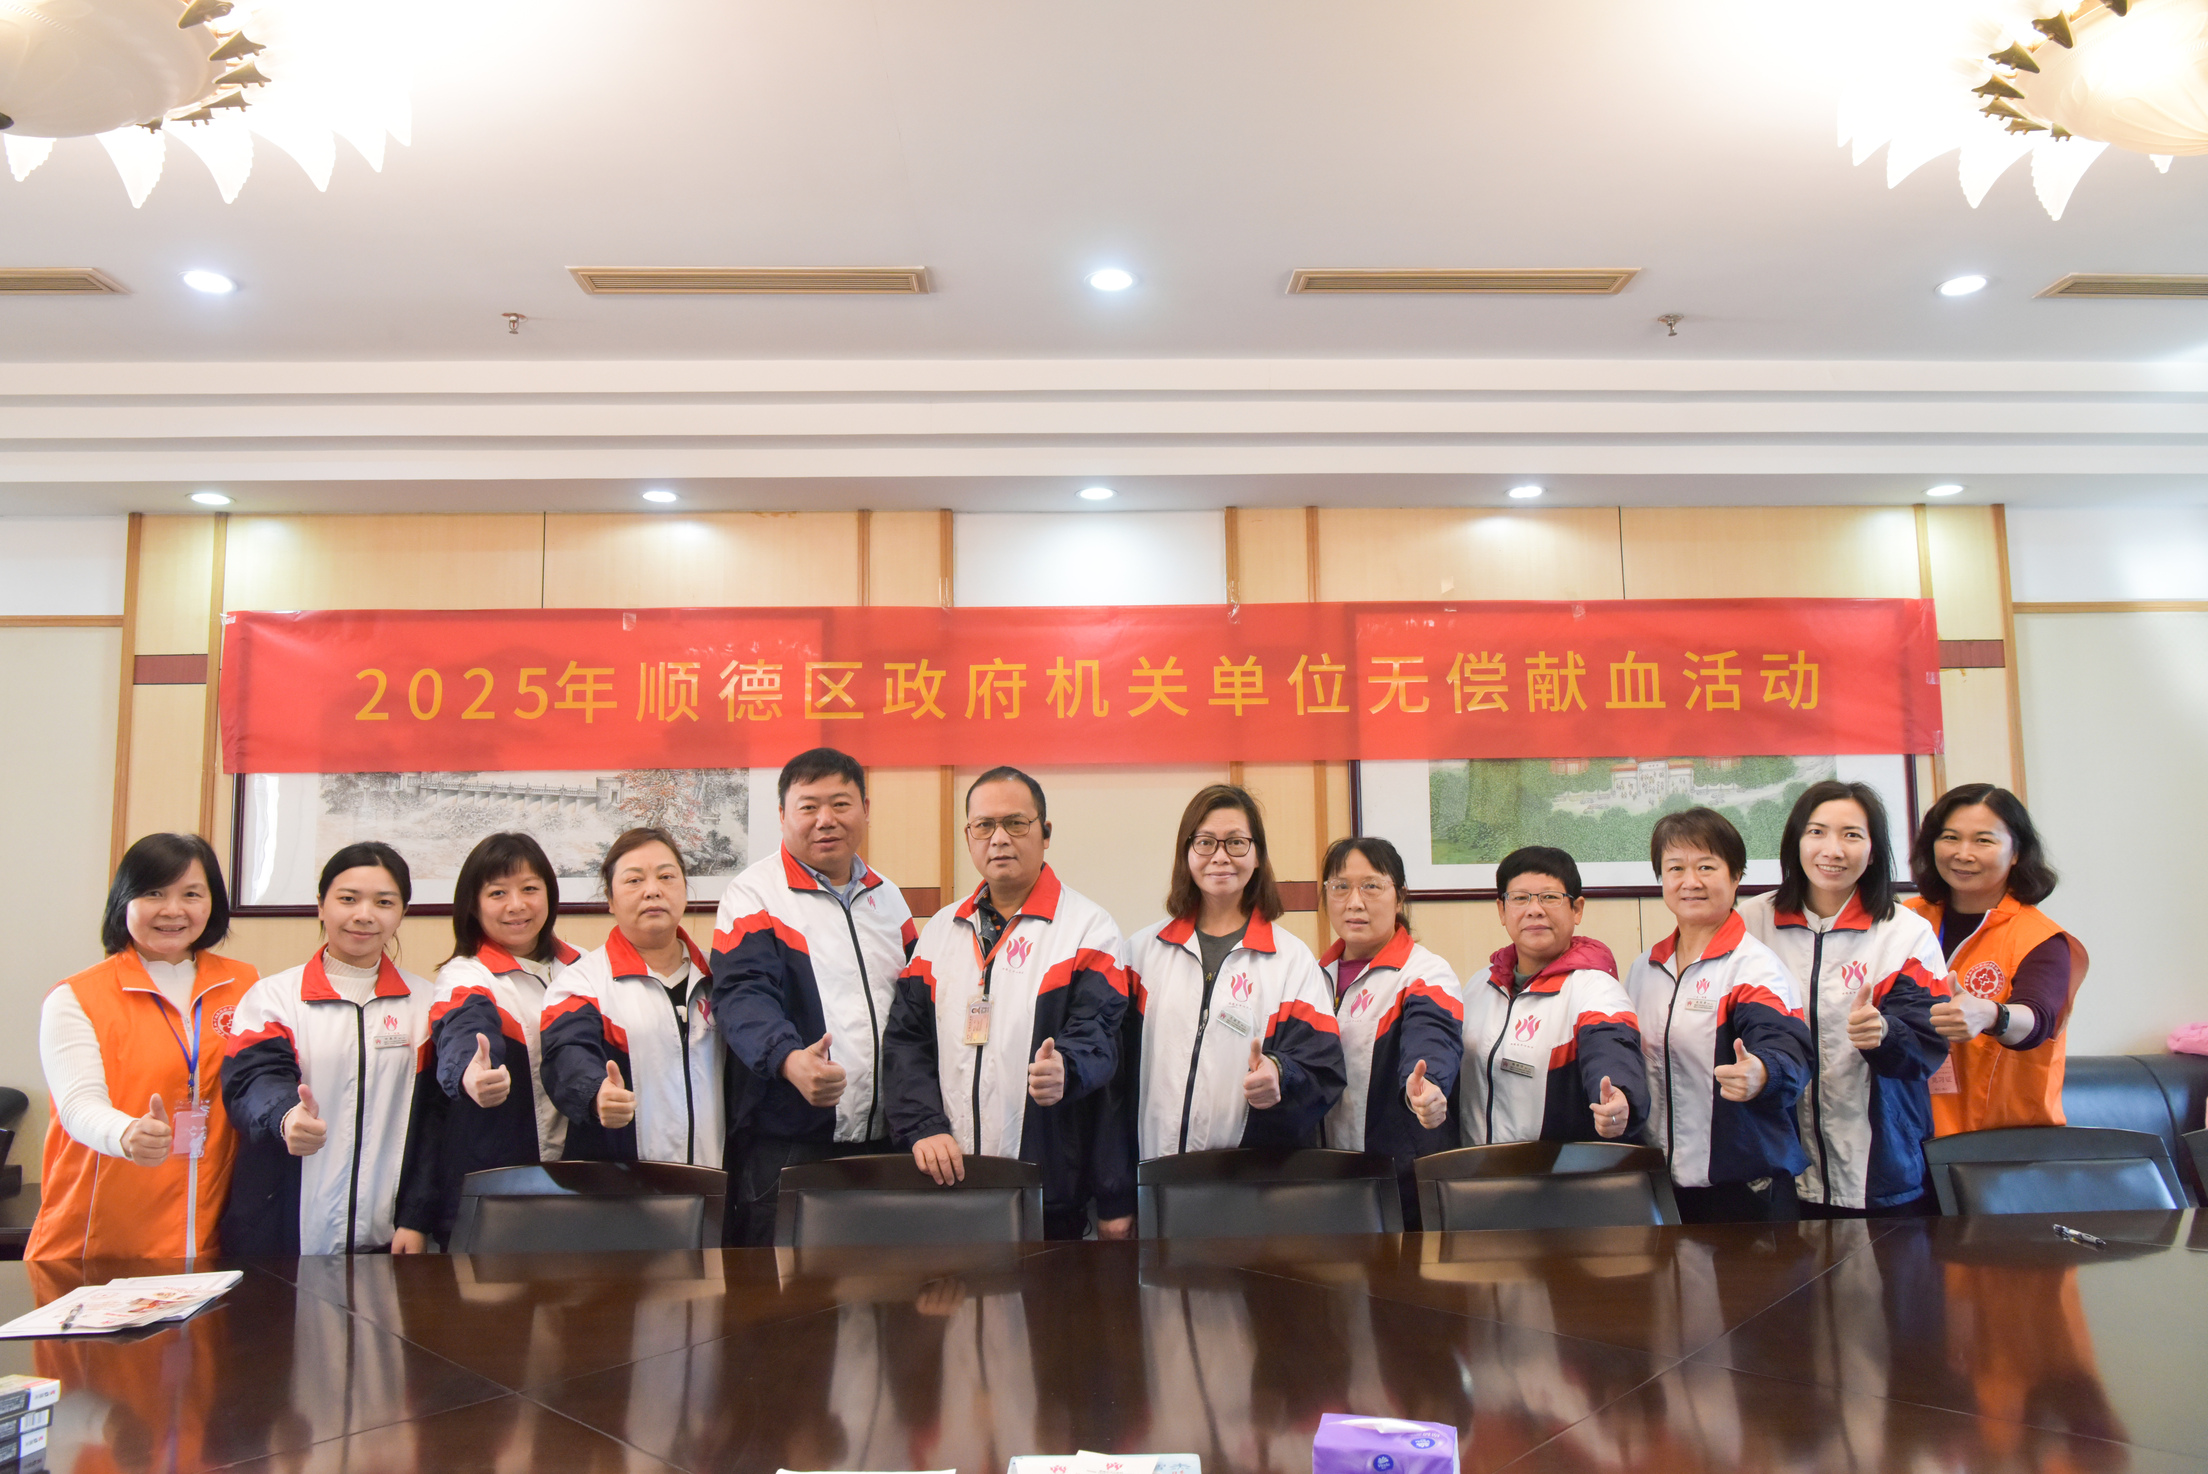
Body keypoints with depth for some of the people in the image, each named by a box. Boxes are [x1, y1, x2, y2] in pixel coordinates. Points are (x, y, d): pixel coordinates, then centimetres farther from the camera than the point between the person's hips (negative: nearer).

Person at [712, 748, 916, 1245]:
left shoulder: (887, 897, 14)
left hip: (885, 1136, 5)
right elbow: (743, 994, -16)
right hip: (787, 1141, -5)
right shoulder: (754, 895, -3)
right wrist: (790, 1059, -36)